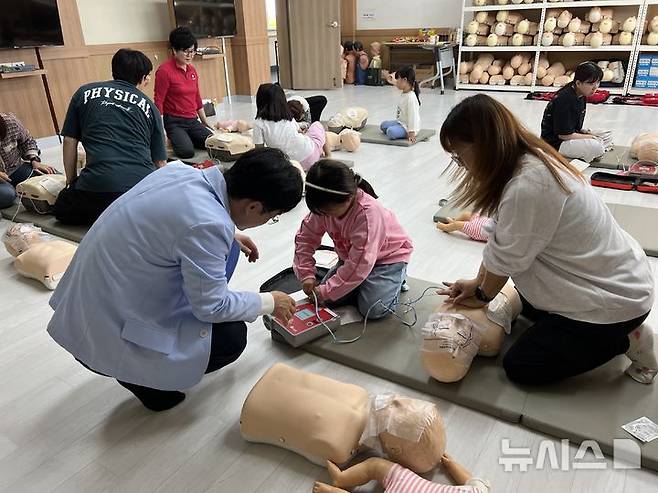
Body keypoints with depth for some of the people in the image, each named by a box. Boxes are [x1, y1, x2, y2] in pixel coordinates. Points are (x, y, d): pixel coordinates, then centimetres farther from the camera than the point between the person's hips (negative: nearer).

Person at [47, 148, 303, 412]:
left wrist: (229, 238, 18)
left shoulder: (180, 170, -7)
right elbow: (211, 307, -18)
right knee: (232, 336, -7)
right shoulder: (208, 224, -31)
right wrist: (269, 302, -2)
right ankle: (141, 376, 5)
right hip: (105, 333, -8)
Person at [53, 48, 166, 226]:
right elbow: (160, 160, 18)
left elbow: (69, 141, 14)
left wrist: (71, 181, 24)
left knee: (63, 209, 25)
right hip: (144, 182, 1)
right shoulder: (149, 105, 16)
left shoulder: (85, 93, 15)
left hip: (100, 183, -1)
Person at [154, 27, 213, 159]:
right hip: (173, 122, -7)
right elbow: (158, 102, -10)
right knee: (187, 151, -28)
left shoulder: (192, 70, 12)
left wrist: (205, 122, 22)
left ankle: (187, 139, 11)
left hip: (193, 121, 7)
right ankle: (173, 140, 5)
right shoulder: (164, 70, -9)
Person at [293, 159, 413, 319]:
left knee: (373, 309, -22)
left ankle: (397, 276, 8)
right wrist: (306, 274, -15)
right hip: (352, 256, 6)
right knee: (328, 297, -9)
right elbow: (306, 237, -4)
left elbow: (359, 265, -36)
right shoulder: (325, 207, -18)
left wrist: (325, 291, -31)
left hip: (389, 255, -6)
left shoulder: (368, 214, -37)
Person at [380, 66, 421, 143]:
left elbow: (413, 116, -26)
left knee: (391, 132, -33)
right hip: (400, 122, 10)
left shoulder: (411, 97, -25)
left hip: (407, 126, -10)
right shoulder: (404, 94, 5)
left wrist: (411, 133, -27)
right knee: (383, 125, 20)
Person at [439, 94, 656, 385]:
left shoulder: (528, 185, -33)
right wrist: (477, 283, 2)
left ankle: (623, 339, 5)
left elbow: (508, 258, -21)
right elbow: (500, 239, 3)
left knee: (520, 367, 0)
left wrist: (482, 295, -3)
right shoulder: (528, 161, -2)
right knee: (524, 304, 30)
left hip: (610, 299, -10)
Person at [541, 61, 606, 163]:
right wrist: (589, 137, -13)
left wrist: (585, 132, -3)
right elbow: (564, 134, -23)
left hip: (570, 136, 10)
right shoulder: (564, 99, -25)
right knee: (597, 147, -24)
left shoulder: (582, 96, 4)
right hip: (555, 143, -10)